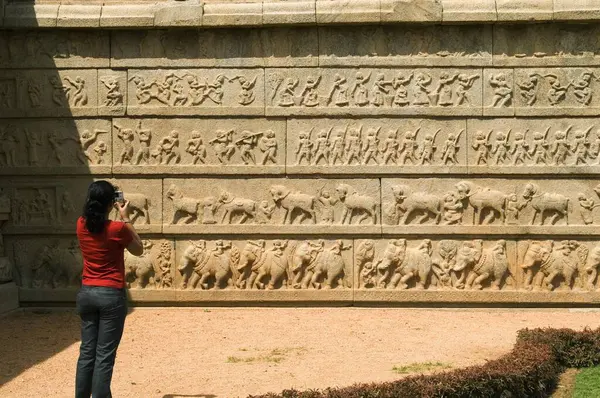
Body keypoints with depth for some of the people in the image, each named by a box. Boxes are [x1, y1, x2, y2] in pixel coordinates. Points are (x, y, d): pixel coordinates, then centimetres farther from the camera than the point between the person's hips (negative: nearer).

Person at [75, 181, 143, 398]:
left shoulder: (81, 225, 1)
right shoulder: (117, 228, -14)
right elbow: (138, 250, 3)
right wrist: (126, 219, 3)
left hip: (86, 293, 5)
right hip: (111, 295, -5)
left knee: (86, 351, 12)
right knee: (105, 355, -1)